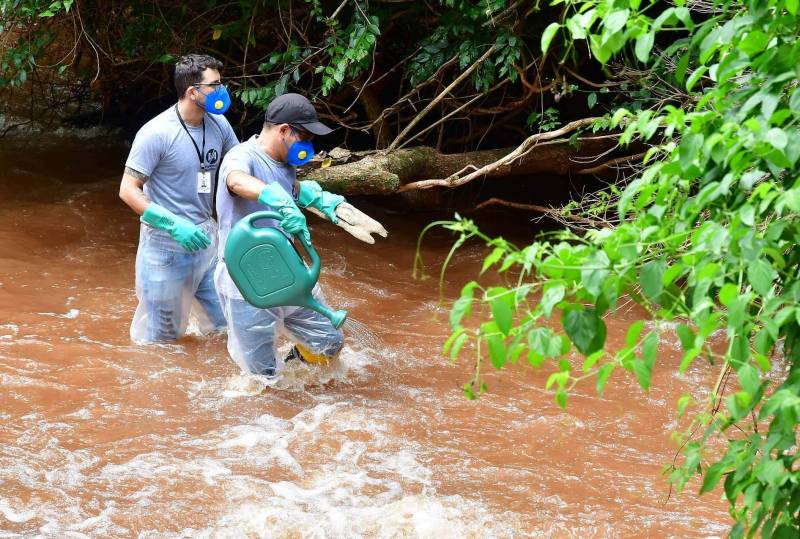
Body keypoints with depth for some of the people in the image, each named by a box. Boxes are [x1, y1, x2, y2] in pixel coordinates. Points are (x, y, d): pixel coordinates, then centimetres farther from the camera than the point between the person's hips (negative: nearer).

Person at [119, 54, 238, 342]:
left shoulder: (218, 124, 1)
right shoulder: (157, 133, -19)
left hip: (205, 237, 6)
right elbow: (128, 190, -17)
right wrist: (174, 224, -27)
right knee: (162, 333, 6)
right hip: (167, 245, -6)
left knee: (224, 321, 12)